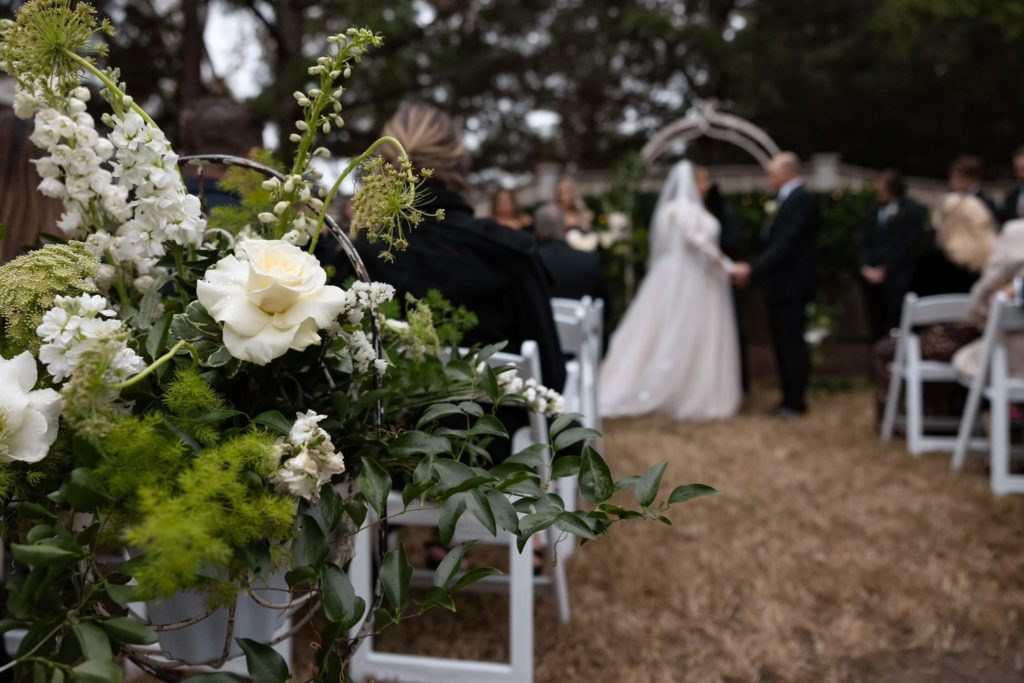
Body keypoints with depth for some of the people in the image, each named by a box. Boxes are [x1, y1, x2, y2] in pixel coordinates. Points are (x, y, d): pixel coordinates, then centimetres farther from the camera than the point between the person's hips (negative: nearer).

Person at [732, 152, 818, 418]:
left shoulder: (803, 200, -13)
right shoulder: (788, 200, 16)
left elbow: (786, 244, -21)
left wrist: (753, 270, -23)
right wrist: (753, 269, 5)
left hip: (791, 286, -9)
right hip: (780, 286, 9)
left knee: (792, 344, -3)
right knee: (783, 344, 12)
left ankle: (795, 402, 5)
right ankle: (790, 398, 20)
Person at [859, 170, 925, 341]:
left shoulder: (912, 212, -1)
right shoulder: (875, 211, 15)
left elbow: (907, 247, -6)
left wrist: (883, 270, -10)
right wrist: (866, 267, -3)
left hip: (896, 281, -5)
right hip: (872, 280, 5)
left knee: (893, 332, -8)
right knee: (876, 330, 5)